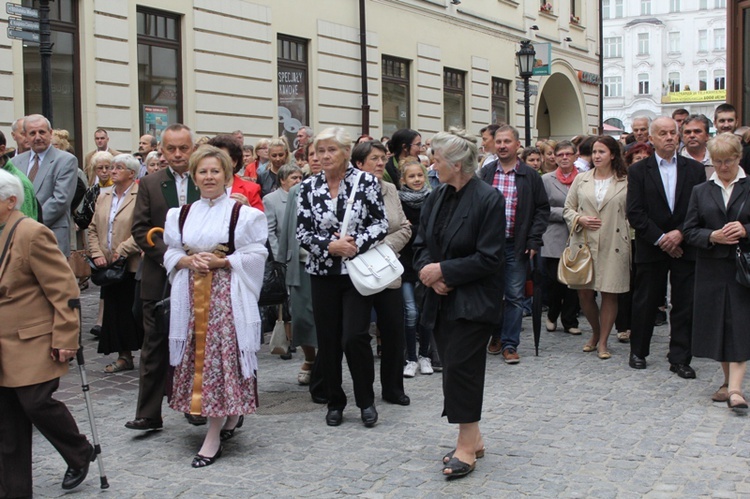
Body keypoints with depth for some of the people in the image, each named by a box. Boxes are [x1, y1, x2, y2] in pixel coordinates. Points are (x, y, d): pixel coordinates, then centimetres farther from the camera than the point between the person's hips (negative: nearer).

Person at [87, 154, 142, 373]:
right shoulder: (104, 197, 14)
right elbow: (93, 229, 14)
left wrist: (122, 250, -18)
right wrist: (97, 254, 0)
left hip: (133, 265, -6)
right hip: (108, 265, 7)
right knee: (115, 311, 8)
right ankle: (124, 356, 16)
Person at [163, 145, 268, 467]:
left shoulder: (243, 214, -2)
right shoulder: (181, 215, 12)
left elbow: (255, 255, -4)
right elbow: (171, 253, 13)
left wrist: (220, 262, -15)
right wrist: (188, 261, -8)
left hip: (227, 293, -5)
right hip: (191, 294, 5)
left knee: (221, 356, -8)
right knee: (197, 356, 5)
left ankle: (214, 436, -3)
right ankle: (231, 415, 25)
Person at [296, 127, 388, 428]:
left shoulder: (366, 182, -3)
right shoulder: (309, 187, 4)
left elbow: (381, 224, -3)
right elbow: (302, 233, 2)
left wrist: (355, 244, -17)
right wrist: (330, 245, -13)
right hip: (323, 273, 3)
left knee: (355, 337, -9)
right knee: (328, 341, 6)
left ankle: (366, 400, 12)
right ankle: (335, 402, 23)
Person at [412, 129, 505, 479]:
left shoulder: (488, 199, -12)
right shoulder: (436, 197, 8)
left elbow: (489, 259, -15)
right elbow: (421, 244, 11)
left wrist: (443, 270, -15)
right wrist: (430, 273, -9)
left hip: (473, 302, -7)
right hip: (442, 299, 7)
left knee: (460, 368, -8)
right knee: (454, 367, 10)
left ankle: (467, 444, 4)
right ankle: (473, 438, 23)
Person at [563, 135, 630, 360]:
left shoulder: (626, 182, 2)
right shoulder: (581, 179, 9)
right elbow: (567, 208, 12)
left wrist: (629, 240, -5)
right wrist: (580, 219, -8)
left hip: (613, 246, -2)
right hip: (584, 243, 2)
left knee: (609, 294, 1)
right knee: (584, 293, 4)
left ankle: (603, 342, 13)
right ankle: (595, 332, 29)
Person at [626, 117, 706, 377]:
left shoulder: (695, 169, 6)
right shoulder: (638, 170, 1)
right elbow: (634, 212, -5)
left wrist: (680, 233, -12)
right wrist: (660, 238, -12)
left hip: (685, 247, 1)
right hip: (651, 248, -1)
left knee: (685, 305, 2)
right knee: (645, 303, 7)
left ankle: (680, 359, 10)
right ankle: (638, 352, 22)